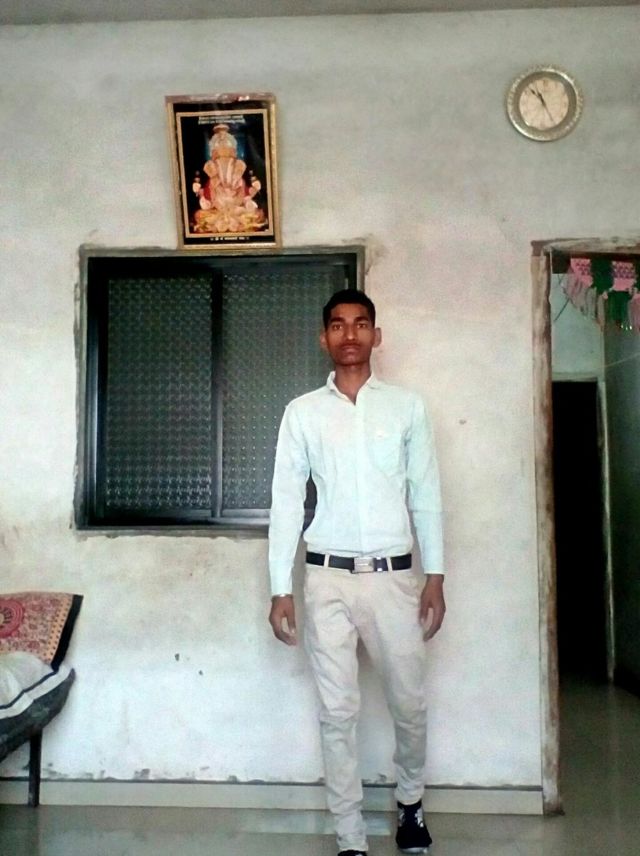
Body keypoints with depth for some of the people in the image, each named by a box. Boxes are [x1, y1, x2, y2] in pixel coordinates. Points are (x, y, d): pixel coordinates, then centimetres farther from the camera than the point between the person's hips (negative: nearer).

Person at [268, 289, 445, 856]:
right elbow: (286, 501, 2)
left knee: (410, 703, 10)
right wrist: (281, 589, -2)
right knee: (338, 713, 4)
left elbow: (426, 494, 5)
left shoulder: (407, 406, 4)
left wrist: (435, 576, 1)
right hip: (329, 577, 0)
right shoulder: (302, 412, 3)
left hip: (393, 575, 1)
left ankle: (410, 800, 39)